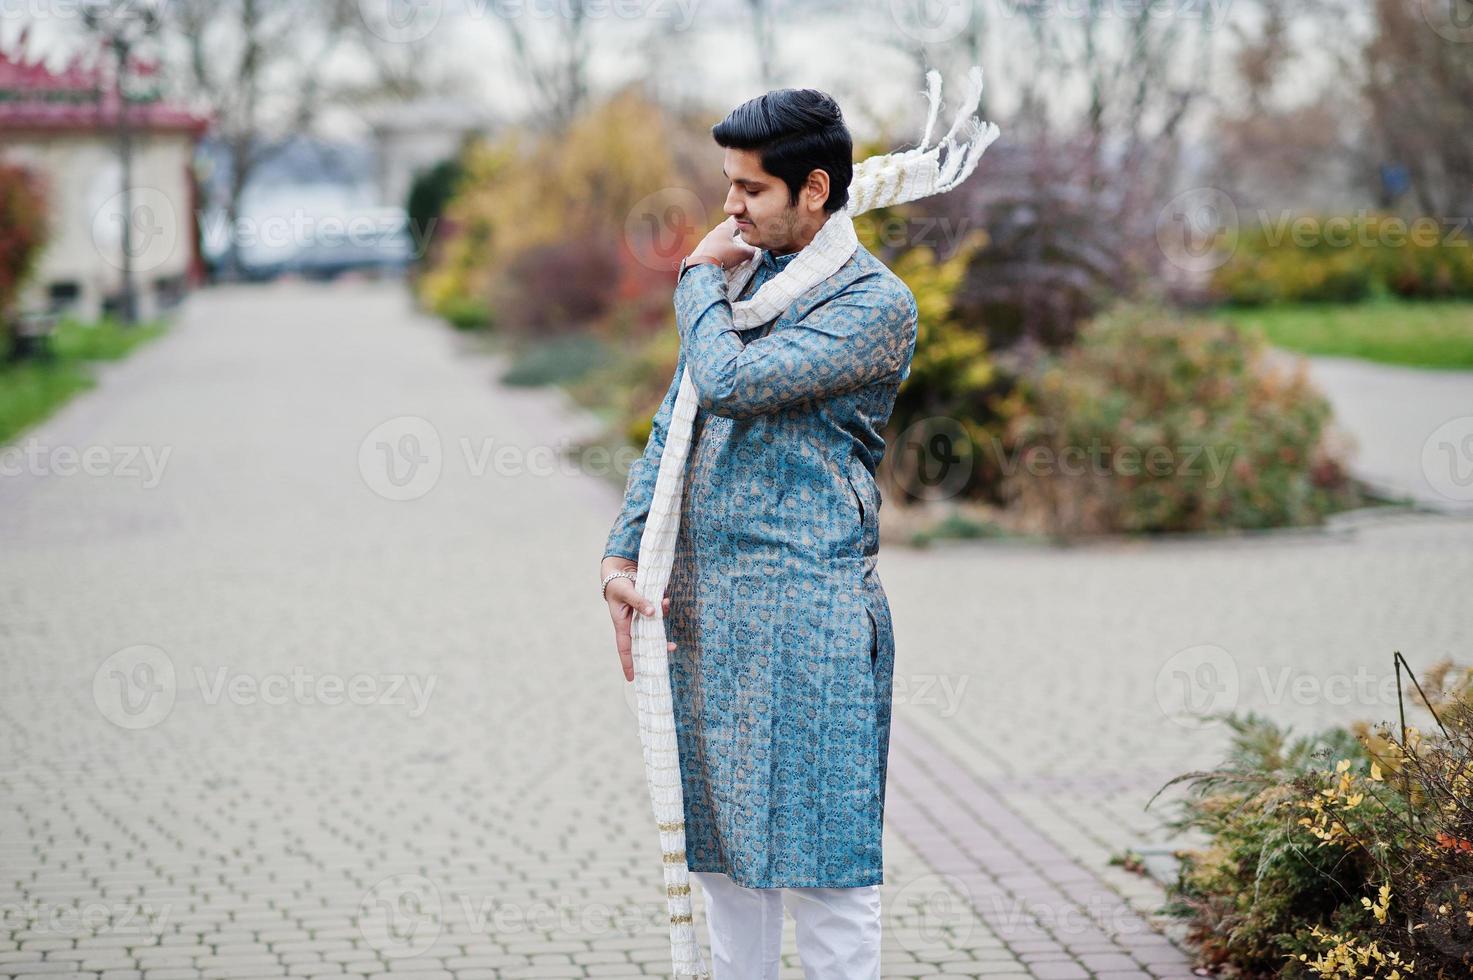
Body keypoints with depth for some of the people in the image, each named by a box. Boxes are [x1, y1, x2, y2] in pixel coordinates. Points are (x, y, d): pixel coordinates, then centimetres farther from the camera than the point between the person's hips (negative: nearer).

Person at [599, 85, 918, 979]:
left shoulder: (876, 302, -9)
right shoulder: (743, 280, 16)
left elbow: (733, 382, -21)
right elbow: (673, 427, 15)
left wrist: (697, 278, -3)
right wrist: (623, 556, 3)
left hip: (806, 610, -7)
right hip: (702, 605, 7)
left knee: (817, 856, -4)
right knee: (723, 851, 12)